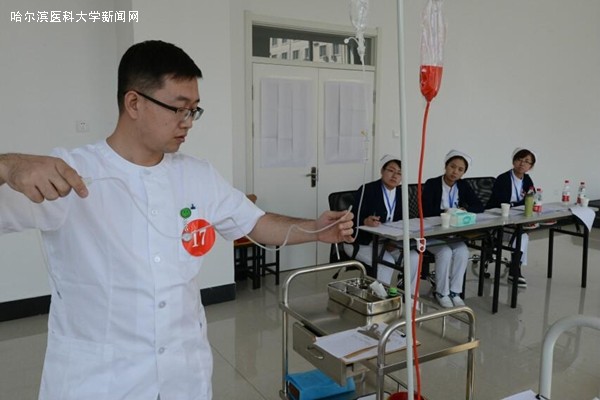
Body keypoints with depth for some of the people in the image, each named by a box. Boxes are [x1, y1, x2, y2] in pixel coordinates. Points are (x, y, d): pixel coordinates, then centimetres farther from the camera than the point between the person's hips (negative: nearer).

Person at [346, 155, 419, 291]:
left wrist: (392, 241, -15)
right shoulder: (367, 189, -16)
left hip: (387, 241, 6)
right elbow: (355, 221, -21)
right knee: (387, 262, -29)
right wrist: (366, 222, -45)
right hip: (360, 242, -6)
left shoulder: (401, 194, 4)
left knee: (413, 257, -16)